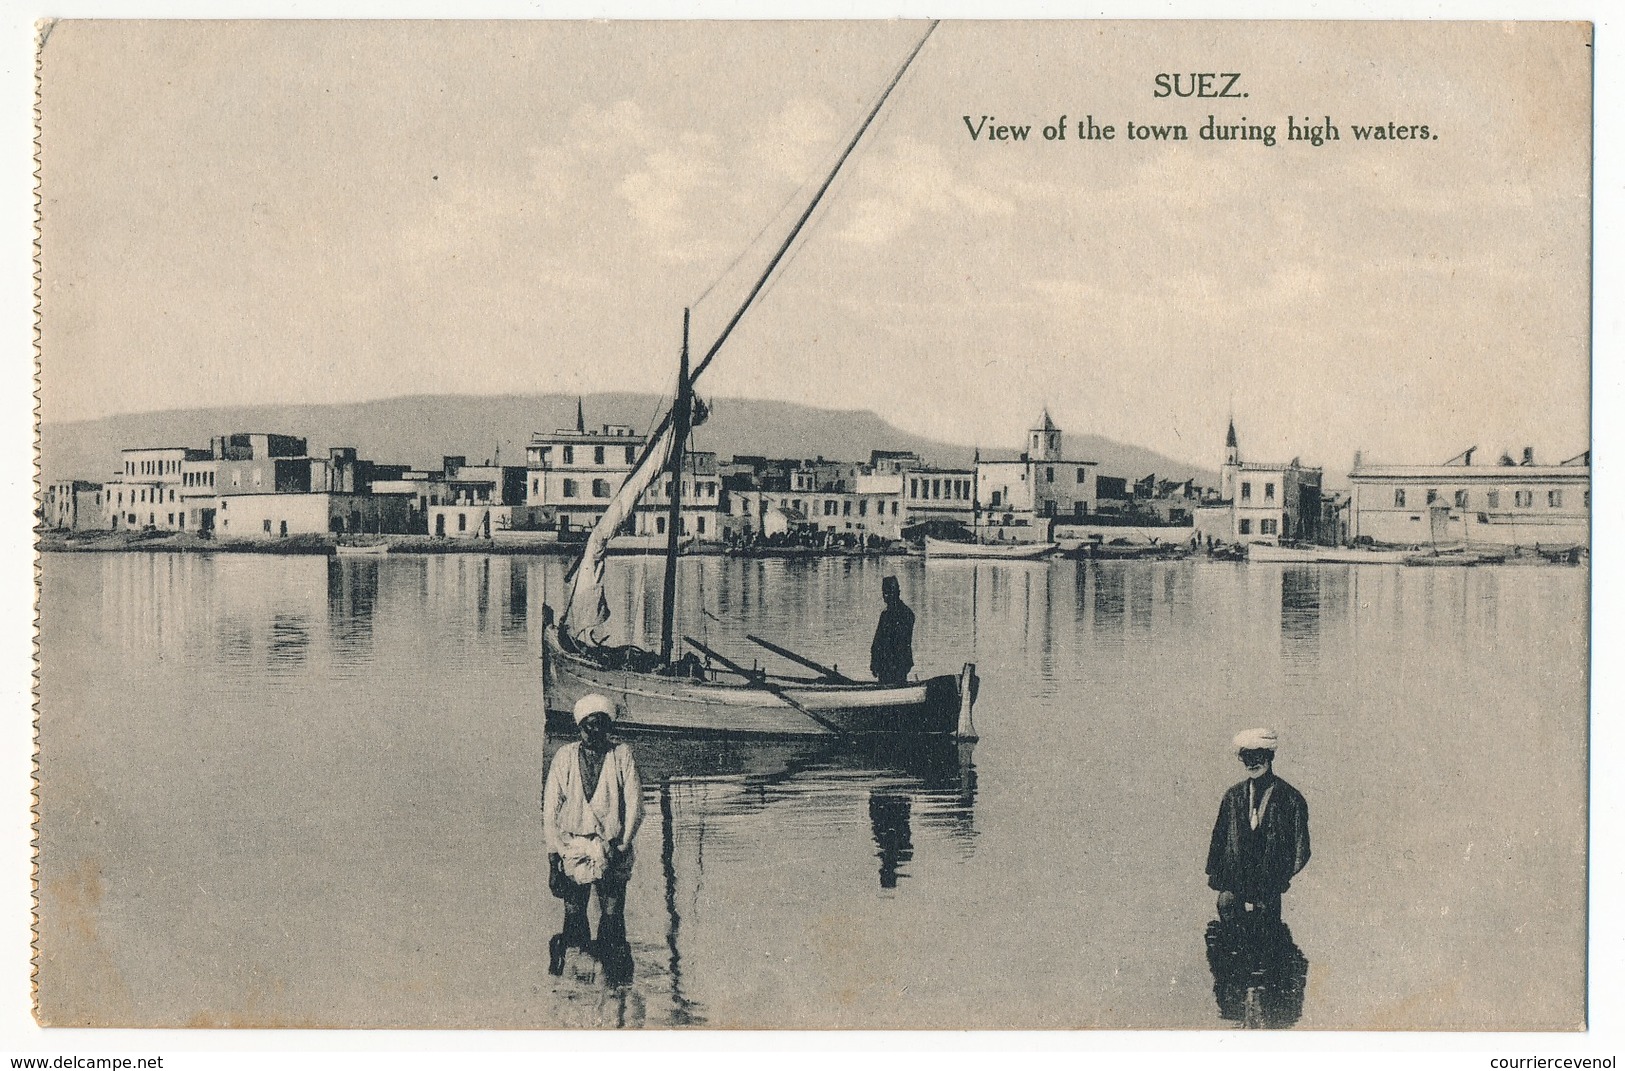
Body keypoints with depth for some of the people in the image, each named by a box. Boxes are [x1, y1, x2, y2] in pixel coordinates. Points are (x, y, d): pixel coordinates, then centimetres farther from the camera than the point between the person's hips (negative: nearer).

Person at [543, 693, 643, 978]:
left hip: (611, 850, 0)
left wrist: (621, 846, -8)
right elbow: (550, 808, 4)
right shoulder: (564, 757, 5)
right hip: (572, 850, 0)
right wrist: (553, 857, -1)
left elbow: (634, 804, 1)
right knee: (573, 917, -1)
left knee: (612, 919, -2)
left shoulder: (622, 755, 4)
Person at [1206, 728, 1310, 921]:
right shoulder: (1234, 796, 11)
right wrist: (1213, 873, 7)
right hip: (1232, 881, 3)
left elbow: (1301, 845, 2)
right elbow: (1219, 837, 12)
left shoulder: (1290, 798, 1)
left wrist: (1289, 876, -6)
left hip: (1269, 883, -3)